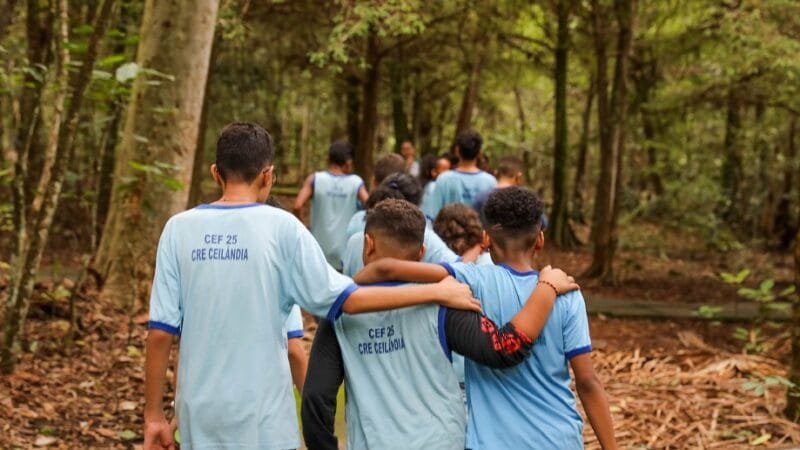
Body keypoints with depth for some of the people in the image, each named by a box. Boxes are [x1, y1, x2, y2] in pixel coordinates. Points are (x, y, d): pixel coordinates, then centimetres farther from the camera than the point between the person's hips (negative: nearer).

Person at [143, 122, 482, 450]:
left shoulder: (179, 228, -2)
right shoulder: (281, 227, -8)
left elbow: (161, 331, -3)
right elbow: (346, 299, -9)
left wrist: (153, 415, 6)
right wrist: (437, 292, -1)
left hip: (200, 416, 3)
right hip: (262, 418, -2)